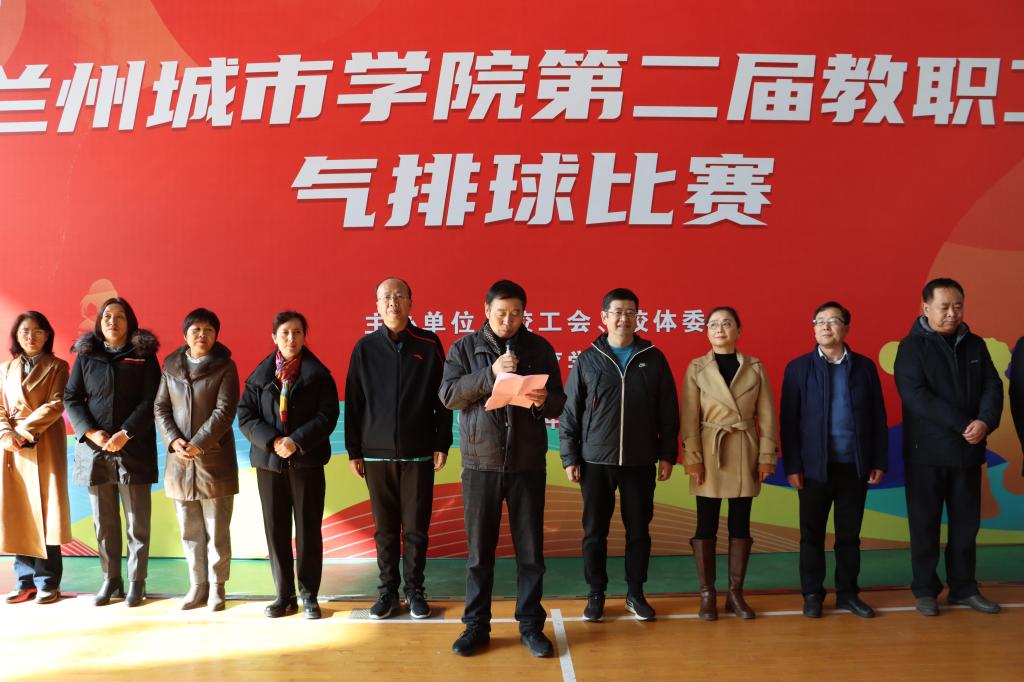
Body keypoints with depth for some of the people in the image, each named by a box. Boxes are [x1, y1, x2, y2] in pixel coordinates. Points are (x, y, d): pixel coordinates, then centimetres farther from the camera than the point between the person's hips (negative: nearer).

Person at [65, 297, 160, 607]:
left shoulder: (144, 356, 2)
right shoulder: (86, 355, 9)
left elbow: (150, 401, -4)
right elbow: (71, 398, 6)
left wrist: (125, 434, -14)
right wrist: (92, 433, -8)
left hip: (134, 449, -2)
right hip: (94, 449, 2)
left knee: (137, 521, 2)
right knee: (104, 522, 8)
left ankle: (136, 582, 12)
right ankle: (110, 580, 19)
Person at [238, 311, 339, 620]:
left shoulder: (318, 374, 0)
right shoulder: (260, 375, 6)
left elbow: (327, 415, -7)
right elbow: (245, 416, 1)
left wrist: (296, 441, -18)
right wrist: (272, 441, -14)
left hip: (307, 461, -2)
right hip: (269, 461, 2)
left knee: (308, 529, 3)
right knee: (276, 530, 6)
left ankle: (309, 595, 14)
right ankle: (284, 595, 17)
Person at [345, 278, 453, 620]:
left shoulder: (429, 344, 0)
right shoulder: (365, 348, 2)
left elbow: (442, 398, 1)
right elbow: (353, 402, 4)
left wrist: (442, 444, -1)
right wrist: (353, 450, 3)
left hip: (418, 453, -1)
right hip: (377, 453, 1)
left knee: (416, 527, 5)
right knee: (385, 528, 8)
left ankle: (414, 589, 20)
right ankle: (388, 590, 21)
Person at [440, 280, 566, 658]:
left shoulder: (539, 348, 4)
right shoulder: (465, 347, 3)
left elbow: (559, 402, 4)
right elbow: (448, 395, -9)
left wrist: (544, 400, -19)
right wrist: (490, 374, -20)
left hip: (528, 464, 1)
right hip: (480, 463, 0)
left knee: (530, 550, 7)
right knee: (479, 551, 8)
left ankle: (531, 625, 21)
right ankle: (476, 626, 21)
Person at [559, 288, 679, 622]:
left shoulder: (653, 358, 2)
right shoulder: (587, 360, 0)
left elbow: (668, 412, 5)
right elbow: (569, 413, 1)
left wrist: (667, 454, 2)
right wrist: (570, 458, -3)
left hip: (640, 463, 1)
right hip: (595, 462, -1)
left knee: (639, 530, 9)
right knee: (594, 531, 6)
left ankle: (635, 594, 25)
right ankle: (596, 594, 21)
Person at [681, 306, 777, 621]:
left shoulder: (755, 367, 4)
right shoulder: (696, 368, -1)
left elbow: (767, 415, 4)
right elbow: (689, 418, -5)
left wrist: (766, 456, -1)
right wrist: (693, 459, -11)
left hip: (745, 453, 2)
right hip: (710, 453, -2)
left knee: (740, 524, 8)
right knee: (706, 525, 2)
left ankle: (735, 593, 18)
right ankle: (707, 595, 13)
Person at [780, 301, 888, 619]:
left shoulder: (864, 366, 5)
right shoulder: (798, 368, 0)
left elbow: (878, 417, 6)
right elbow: (788, 421, -3)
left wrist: (880, 461, 2)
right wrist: (792, 466, -8)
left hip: (855, 465, 2)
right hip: (815, 465, -1)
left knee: (849, 533, 11)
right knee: (812, 534, 7)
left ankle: (847, 593, 23)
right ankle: (812, 594, 18)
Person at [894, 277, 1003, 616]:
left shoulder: (975, 345, 10)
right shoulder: (912, 346, -5)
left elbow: (992, 387, 2)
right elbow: (915, 395, -15)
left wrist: (985, 421, -17)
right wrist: (961, 423, -19)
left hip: (968, 450, 4)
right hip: (926, 452, -4)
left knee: (966, 522, 10)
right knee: (925, 523, 3)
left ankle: (964, 587, 23)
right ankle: (925, 589, 14)